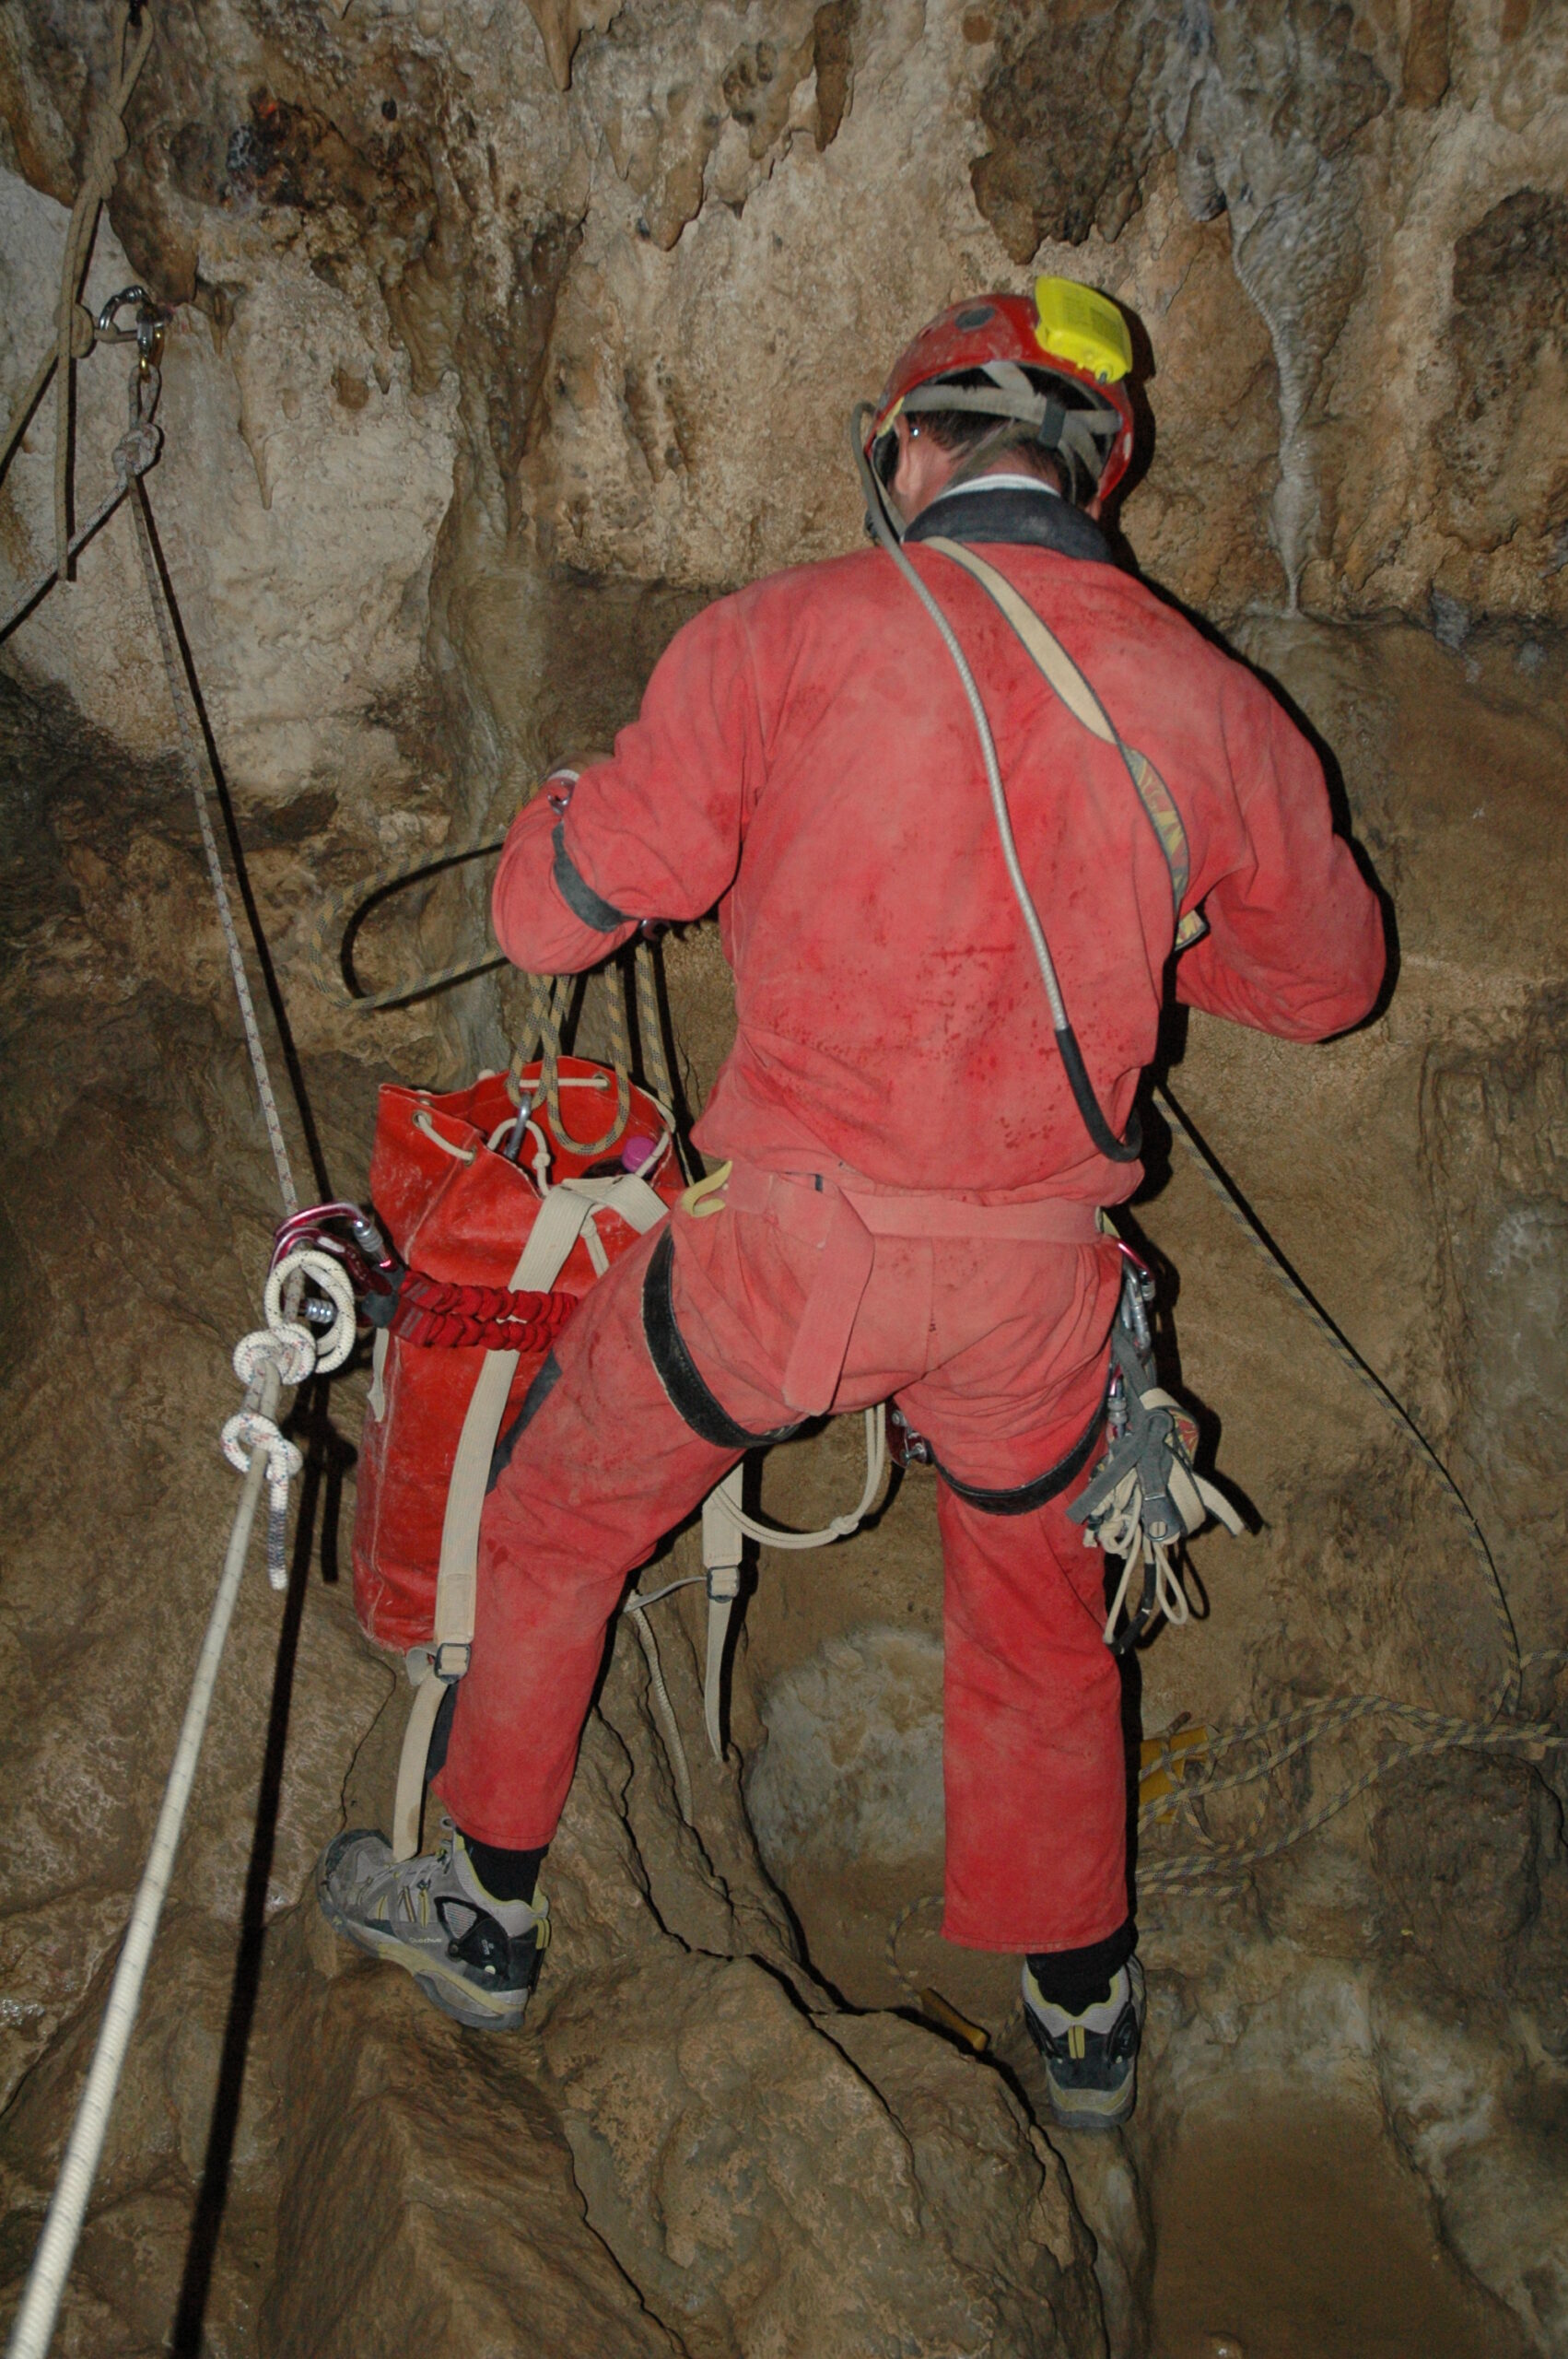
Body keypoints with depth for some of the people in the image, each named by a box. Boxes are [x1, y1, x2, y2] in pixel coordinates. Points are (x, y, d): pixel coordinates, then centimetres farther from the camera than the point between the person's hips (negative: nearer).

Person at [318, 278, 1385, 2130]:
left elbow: (553, 914, -7)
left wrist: (566, 808, 16)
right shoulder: (1209, 699, 1)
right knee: (1037, 1614, 26)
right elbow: (1326, 975, 15)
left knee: (557, 1516, 23)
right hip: (1036, 1275, 3)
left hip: (793, 1239, -3)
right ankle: (1082, 2014, 42)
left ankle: (485, 1912, 38)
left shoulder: (791, 632, -9)